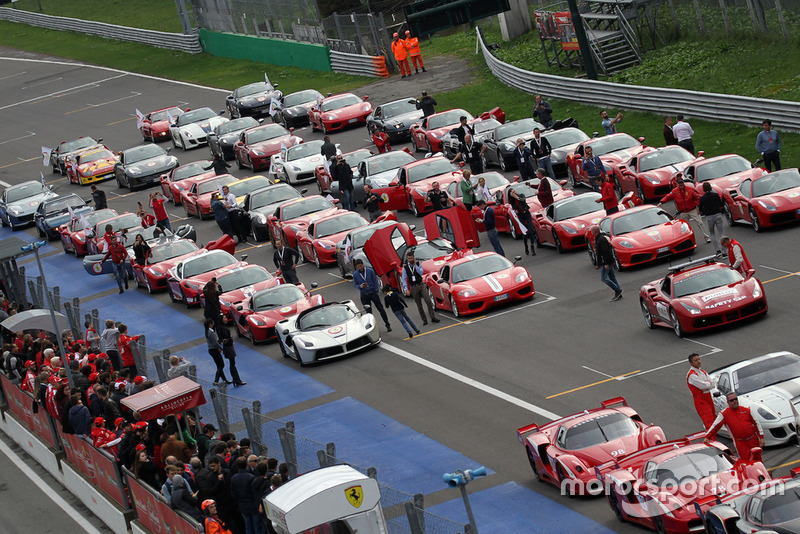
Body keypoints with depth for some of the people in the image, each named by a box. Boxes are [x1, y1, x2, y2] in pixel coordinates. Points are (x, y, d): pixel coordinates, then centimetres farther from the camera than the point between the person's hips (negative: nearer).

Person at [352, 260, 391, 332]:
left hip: (372, 293, -1)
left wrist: (376, 292, -6)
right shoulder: (355, 274, -2)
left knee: (381, 309, 0)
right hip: (364, 295, 1)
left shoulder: (370, 271, -7)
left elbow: (375, 282, -1)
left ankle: (387, 325, 9)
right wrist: (360, 286, -19)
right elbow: (355, 285, 4)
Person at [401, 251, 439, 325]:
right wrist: (406, 289, -11)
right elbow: (404, 279, -1)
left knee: (428, 301, -11)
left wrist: (415, 265, -15)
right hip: (413, 287, 0)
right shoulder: (405, 268, 0)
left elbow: (421, 272, -12)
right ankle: (424, 320, 11)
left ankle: (433, 317, -5)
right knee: (419, 305, 4)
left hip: (421, 285, 0)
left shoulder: (418, 264, 4)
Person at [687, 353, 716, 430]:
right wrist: (709, 384, -1)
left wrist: (706, 384, -12)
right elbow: (703, 386, -21)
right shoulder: (691, 375, -14)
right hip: (700, 400, -9)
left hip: (709, 397, 9)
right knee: (709, 422, -17)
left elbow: (712, 384, 6)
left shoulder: (703, 372, 14)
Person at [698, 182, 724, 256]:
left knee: (712, 234, 14)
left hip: (709, 217, -1)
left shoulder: (702, 198, -8)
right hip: (718, 215, 1)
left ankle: (718, 250, 2)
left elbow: (700, 209, 1)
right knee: (720, 232, 7)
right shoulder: (716, 195, -5)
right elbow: (721, 204, 7)